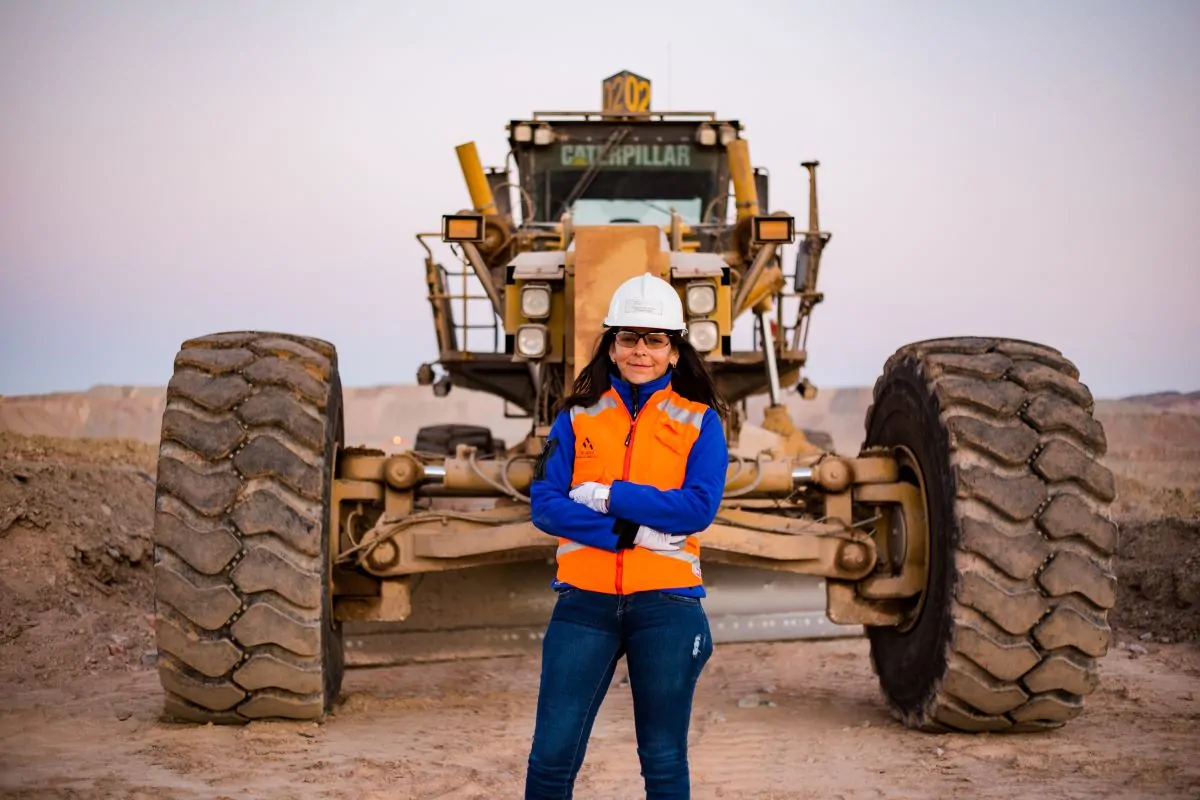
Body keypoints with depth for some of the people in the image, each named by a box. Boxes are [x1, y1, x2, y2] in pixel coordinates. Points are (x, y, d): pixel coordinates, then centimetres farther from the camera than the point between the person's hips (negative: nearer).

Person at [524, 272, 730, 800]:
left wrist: (607, 496, -12)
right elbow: (544, 504, -4)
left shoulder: (701, 423, 4)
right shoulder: (578, 418, 7)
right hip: (586, 600, 1)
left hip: (666, 603, -1)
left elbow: (699, 508, -10)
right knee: (551, 756, 0)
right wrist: (630, 532, -15)